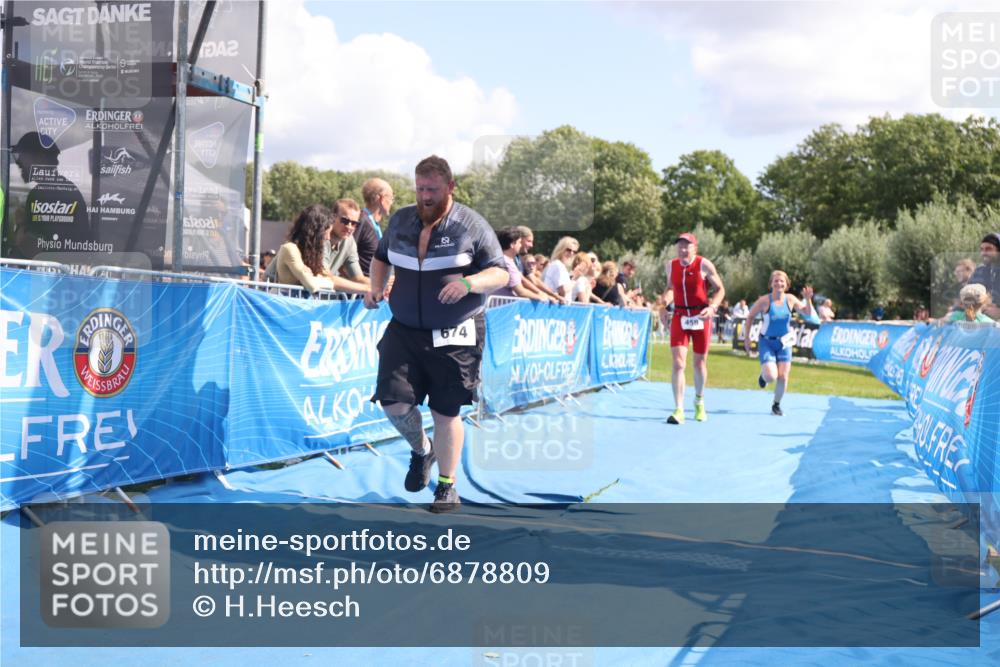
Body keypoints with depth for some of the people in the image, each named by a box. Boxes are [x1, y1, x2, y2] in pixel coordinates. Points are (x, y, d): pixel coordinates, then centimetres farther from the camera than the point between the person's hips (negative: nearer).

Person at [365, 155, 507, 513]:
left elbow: (501, 273, -5)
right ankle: (421, 450, 26)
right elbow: (381, 257, 25)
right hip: (404, 330, 4)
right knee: (394, 400, -7)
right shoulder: (400, 221, 7)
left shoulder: (471, 225, -6)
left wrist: (468, 284, -24)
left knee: (446, 411, 0)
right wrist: (376, 287, 5)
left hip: (454, 336, -4)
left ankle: (447, 487, 19)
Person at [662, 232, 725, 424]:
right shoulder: (672, 265, 1)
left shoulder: (704, 265, -9)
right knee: (678, 363, -12)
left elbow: (720, 289, -2)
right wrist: (666, 301, -4)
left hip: (701, 317, -1)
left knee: (700, 362, 12)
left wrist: (712, 307, -19)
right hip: (680, 317, 2)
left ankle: (699, 402, 36)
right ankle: (678, 410, -11)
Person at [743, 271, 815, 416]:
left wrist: (808, 299, -18)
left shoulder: (790, 299, -5)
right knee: (771, 376, -17)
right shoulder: (765, 300, -14)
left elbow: (807, 313, 0)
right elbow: (750, 317, -3)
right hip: (767, 342, -3)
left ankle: (776, 405, 20)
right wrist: (747, 338, -2)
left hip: (784, 343, 3)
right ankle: (763, 375, 22)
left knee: (783, 377, -3)